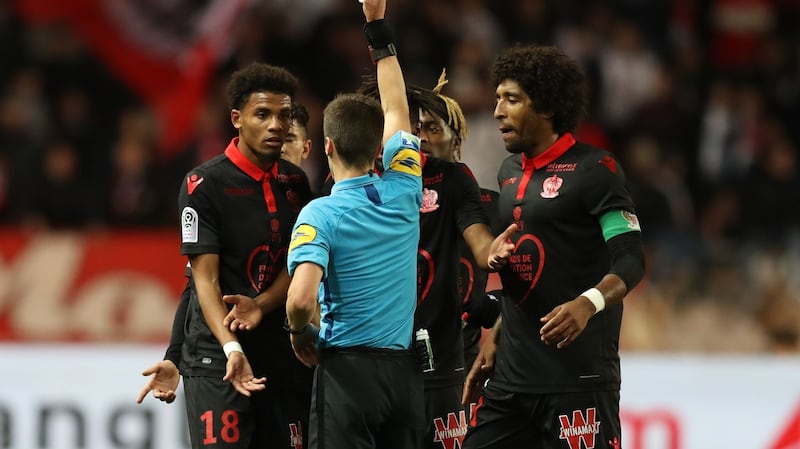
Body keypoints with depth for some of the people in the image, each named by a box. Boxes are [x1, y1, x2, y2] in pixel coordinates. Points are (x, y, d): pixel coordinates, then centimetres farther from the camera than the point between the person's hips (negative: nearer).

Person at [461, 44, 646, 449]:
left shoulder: (593, 169, -7)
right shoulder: (510, 172, 18)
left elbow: (631, 261, -14)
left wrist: (589, 303, -31)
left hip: (578, 374, -8)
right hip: (512, 372, 8)